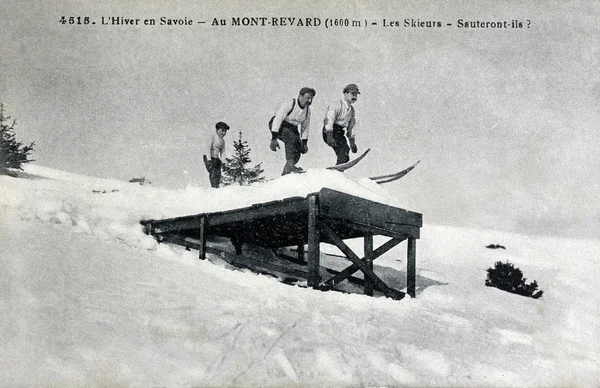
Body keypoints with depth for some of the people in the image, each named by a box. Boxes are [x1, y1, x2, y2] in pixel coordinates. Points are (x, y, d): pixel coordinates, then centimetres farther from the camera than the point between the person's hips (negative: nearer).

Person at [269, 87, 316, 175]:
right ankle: (290, 164, -35)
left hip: (292, 128, 7)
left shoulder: (307, 110, 0)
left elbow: (305, 127, 13)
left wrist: (304, 143, 8)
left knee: (299, 149, -11)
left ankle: (286, 171, 3)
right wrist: (274, 139, -34)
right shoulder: (288, 104, -23)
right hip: (278, 126, -7)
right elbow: (277, 120, -27)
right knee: (291, 138, -34)